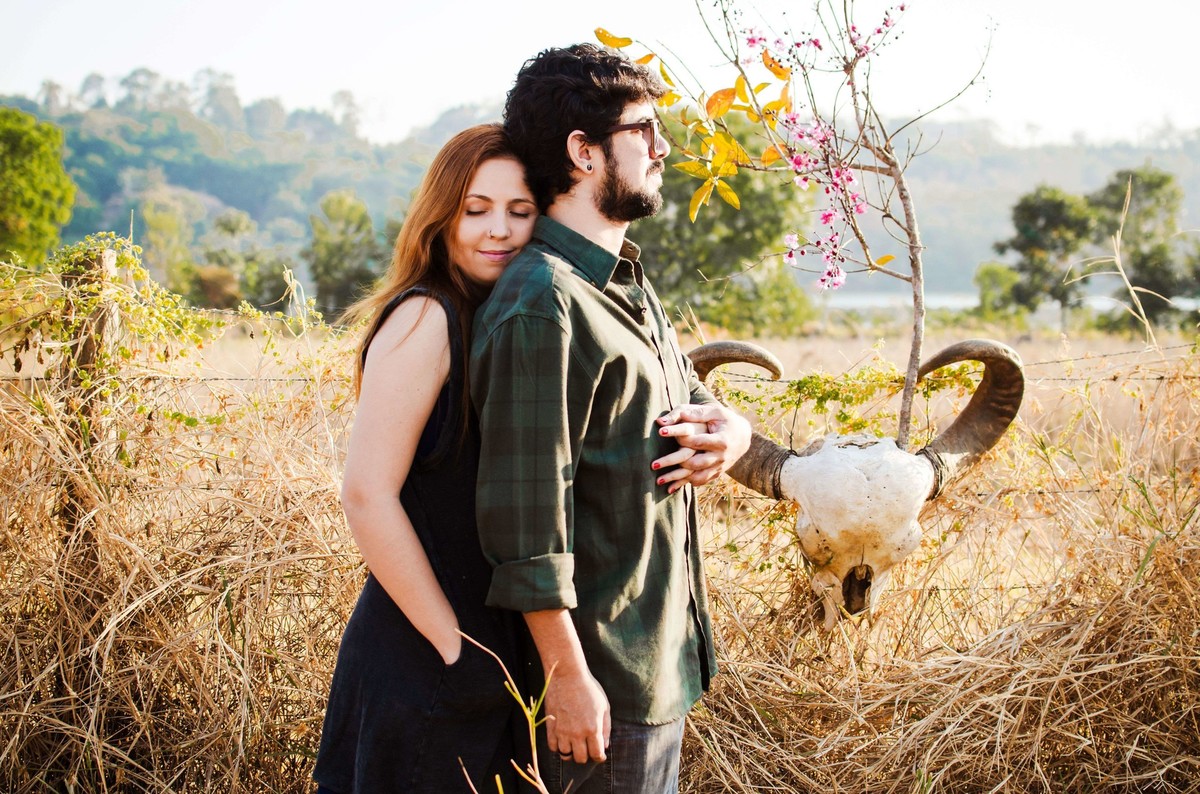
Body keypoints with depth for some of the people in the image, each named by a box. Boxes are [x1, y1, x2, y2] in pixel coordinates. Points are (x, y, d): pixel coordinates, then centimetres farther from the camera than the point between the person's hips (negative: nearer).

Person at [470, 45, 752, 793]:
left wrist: (726, 433, -4)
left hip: (663, 653, 9)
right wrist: (565, 674, -21)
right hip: (605, 673, -9)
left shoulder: (629, 286, 11)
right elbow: (528, 514, -22)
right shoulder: (544, 305, -20)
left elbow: (699, 402, 21)